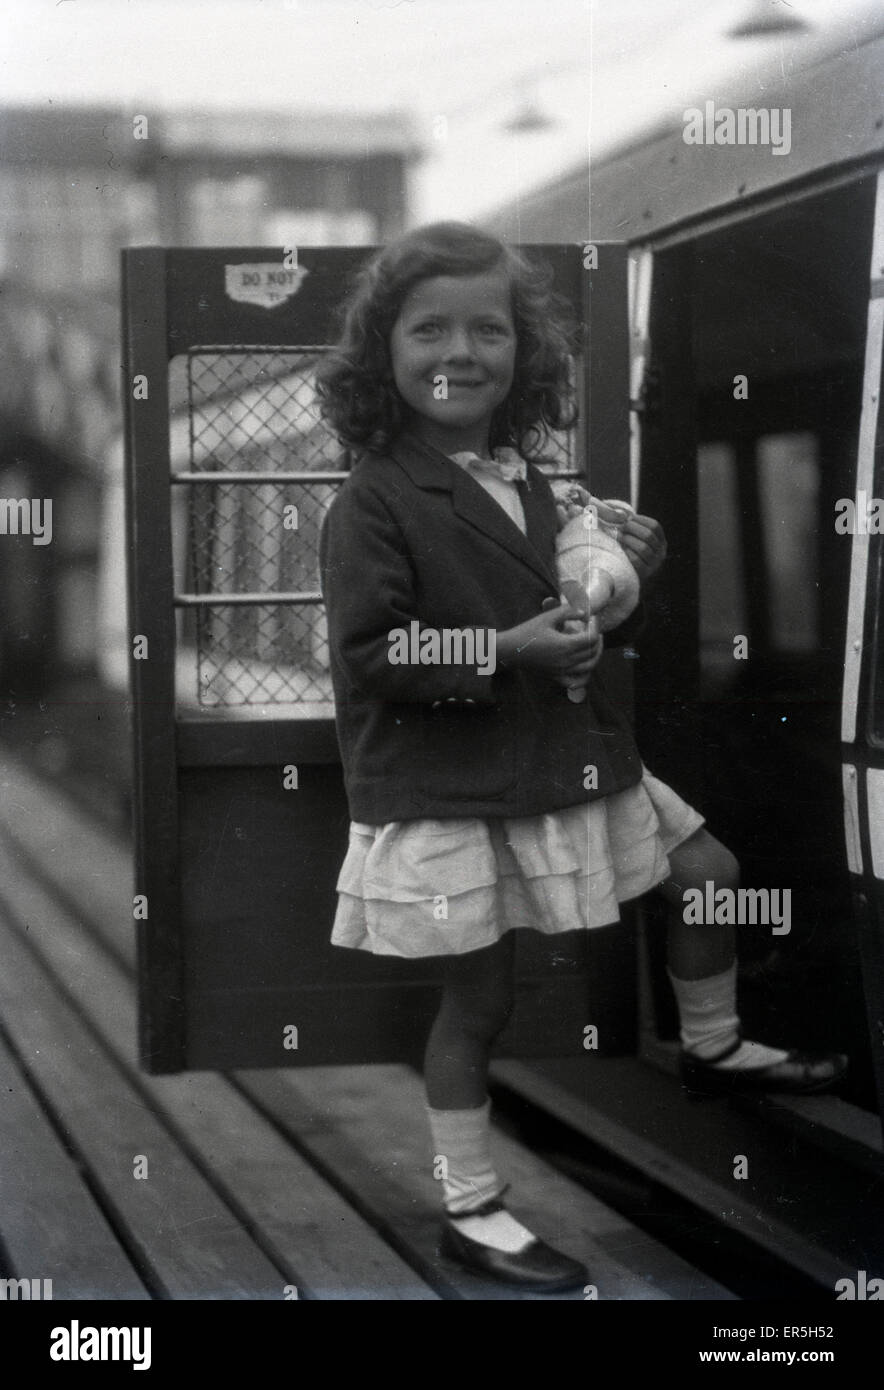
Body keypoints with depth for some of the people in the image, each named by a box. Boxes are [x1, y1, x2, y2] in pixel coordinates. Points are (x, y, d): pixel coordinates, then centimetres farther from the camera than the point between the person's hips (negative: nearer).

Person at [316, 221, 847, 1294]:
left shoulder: (521, 481, 7)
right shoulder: (374, 502, -17)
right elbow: (366, 653, -22)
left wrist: (627, 580, -2)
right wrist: (507, 649, -26)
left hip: (557, 758, 8)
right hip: (443, 787, -8)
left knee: (707, 871, 17)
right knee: (479, 993, 1)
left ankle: (713, 1048, 43)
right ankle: (470, 1212, 17)